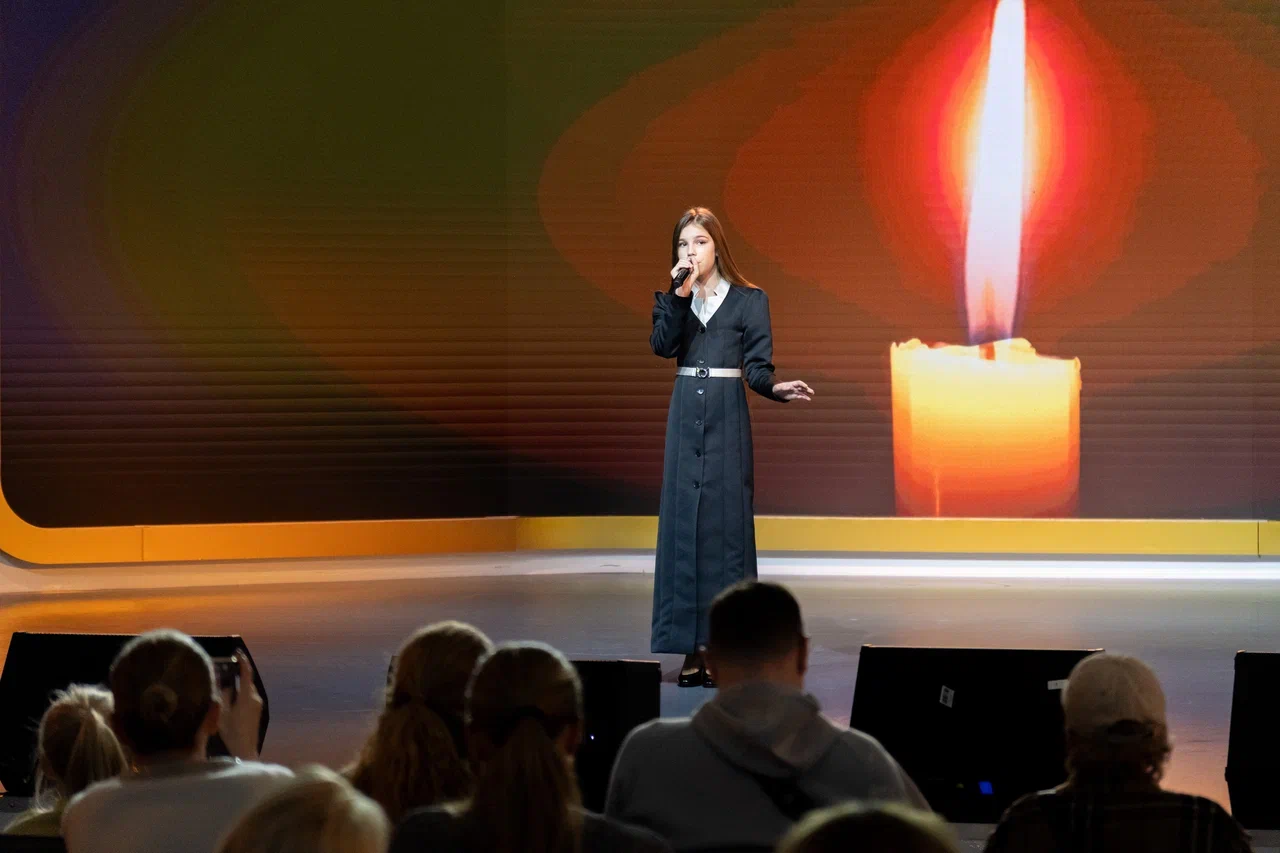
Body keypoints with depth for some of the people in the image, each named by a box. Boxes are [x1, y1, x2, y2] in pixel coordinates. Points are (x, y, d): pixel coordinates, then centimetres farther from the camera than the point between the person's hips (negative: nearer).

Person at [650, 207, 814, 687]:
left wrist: (776, 389, -24)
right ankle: (692, 650, 3)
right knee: (683, 523, 0)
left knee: (727, 523, -5)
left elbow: (757, 367, -3)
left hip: (727, 418, -3)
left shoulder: (749, 300, 1)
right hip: (684, 414, 3)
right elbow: (662, 345, -8)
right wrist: (680, 296, -16)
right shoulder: (672, 300, 9)